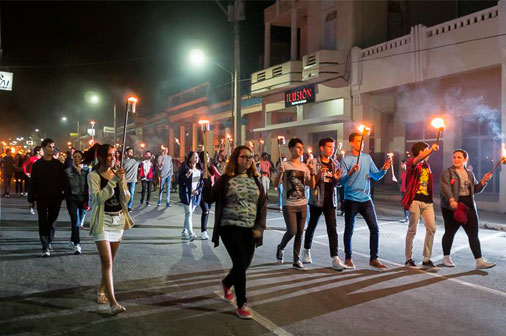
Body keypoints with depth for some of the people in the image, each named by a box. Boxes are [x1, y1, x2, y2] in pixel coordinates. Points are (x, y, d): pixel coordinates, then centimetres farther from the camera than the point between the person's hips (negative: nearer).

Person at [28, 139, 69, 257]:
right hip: (41, 198, -1)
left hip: (56, 198, 1)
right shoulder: (37, 164, 1)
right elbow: (32, 183, 3)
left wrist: (65, 193, -4)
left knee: (52, 221, 10)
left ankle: (49, 241, 28)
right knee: (43, 222, -4)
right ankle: (45, 247, -3)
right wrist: (31, 199, 2)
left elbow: (64, 180, 4)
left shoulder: (58, 164, 3)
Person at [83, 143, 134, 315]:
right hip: (102, 221, -5)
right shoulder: (93, 175, -6)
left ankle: (102, 291, 33)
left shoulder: (117, 173, 7)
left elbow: (126, 199, 1)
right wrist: (113, 180, -23)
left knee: (110, 261, 15)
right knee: (107, 263, -12)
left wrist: (121, 181, -13)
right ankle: (113, 303, -16)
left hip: (118, 219, 5)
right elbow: (99, 197, -21)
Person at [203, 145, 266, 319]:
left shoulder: (255, 180, 9)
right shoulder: (225, 179, -2)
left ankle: (227, 282, 44)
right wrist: (207, 180, -16)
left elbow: (262, 205, 9)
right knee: (240, 263, -11)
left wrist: (260, 227, 0)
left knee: (245, 265, 11)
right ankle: (241, 305, 2)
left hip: (250, 229, 5)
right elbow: (209, 199, -4)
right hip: (230, 227, -5)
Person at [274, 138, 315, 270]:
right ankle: (281, 248, 19)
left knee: (300, 233, 6)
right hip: (288, 205, -4)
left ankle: (296, 260, 15)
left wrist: (312, 173, -9)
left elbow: (312, 186, 5)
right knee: (292, 231, -12)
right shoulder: (284, 165, -4)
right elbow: (276, 184, -7)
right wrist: (280, 173, -24)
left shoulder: (305, 167, 8)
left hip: (302, 204, 4)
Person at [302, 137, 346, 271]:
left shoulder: (335, 164, 9)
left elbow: (338, 184, 15)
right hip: (316, 200, -3)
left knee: (332, 229, -6)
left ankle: (335, 258, -8)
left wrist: (337, 178, -8)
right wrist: (319, 174, -23)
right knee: (312, 226, 12)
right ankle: (307, 251, 33)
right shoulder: (314, 163, -5)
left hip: (330, 201, 3)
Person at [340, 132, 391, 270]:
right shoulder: (345, 159, -4)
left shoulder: (367, 158, 9)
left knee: (374, 228, 0)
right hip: (351, 200, -4)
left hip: (366, 199, 4)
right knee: (349, 230, 5)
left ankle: (374, 259, 10)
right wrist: (351, 172, -28)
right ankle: (348, 258, 19)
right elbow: (341, 181, -11)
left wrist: (384, 169, -9)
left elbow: (376, 176, 9)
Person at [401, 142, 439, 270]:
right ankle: (408, 259, 9)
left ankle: (426, 260, 7)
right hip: (415, 200, -7)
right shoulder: (411, 162, -2)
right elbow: (417, 160, -27)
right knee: (412, 230, -1)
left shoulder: (427, 165, 20)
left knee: (431, 228, -1)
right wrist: (431, 149, -35)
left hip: (427, 201, 7)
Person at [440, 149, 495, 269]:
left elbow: (476, 189, 17)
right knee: (450, 233, 6)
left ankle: (479, 261, -1)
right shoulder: (448, 172, -3)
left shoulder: (469, 173, 15)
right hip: (452, 207, -4)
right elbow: (445, 187, -18)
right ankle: (446, 258, 22)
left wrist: (483, 181, 0)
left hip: (469, 206, 5)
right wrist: (451, 200, -33)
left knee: (473, 234, -1)